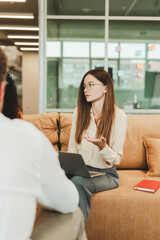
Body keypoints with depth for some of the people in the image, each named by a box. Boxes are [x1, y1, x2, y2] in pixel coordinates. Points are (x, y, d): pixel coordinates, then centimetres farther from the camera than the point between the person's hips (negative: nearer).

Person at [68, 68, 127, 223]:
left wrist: (103, 147, -28)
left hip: (106, 174, -3)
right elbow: (72, 147, 11)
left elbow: (116, 159, -8)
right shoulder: (79, 111, 5)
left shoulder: (119, 116, -8)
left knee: (77, 182, -34)